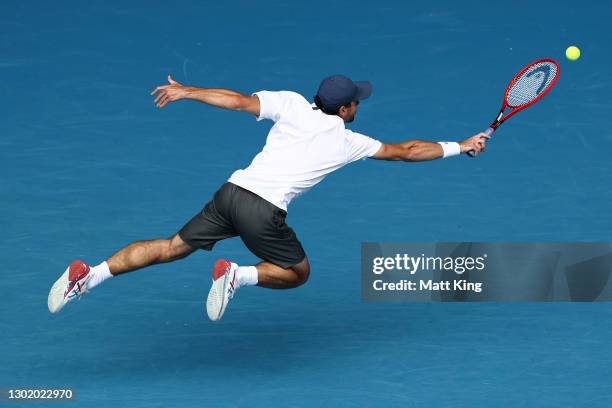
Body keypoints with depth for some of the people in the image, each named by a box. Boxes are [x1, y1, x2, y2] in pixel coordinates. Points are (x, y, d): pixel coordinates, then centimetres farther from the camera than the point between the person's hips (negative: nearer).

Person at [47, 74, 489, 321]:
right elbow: (404, 151, 16)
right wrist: (459, 147, 27)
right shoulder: (348, 142, 7)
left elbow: (239, 100, 1)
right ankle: (237, 275, -9)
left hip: (231, 193, 4)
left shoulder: (291, 103, 11)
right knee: (299, 273, 18)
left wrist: (185, 91, 8)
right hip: (265, 211, -4)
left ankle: (90, 274, -1)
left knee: (172, 247, 13)